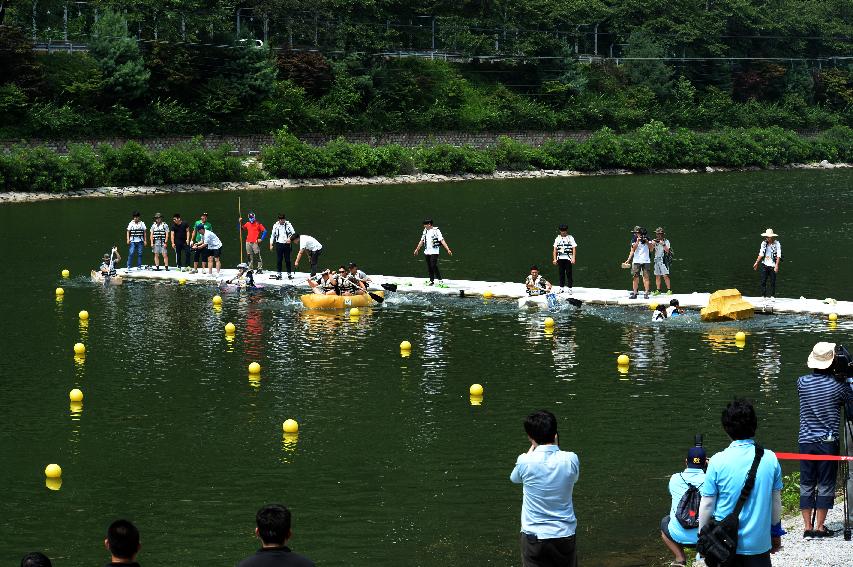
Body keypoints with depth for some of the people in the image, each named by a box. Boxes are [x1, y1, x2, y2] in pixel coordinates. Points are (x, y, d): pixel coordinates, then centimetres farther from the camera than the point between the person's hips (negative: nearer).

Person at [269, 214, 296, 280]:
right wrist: (271, 244, 9)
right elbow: (272, 235, 15)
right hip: (279, 244, 2)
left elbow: (293, 233, 1)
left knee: (287, 260, 0)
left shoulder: (288, 225, -1)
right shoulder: (275, 225, 5)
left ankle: (289, 274, 7)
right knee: (278, 260, 1)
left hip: (286, 244, -2)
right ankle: (279, 274, 7)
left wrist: (290, 238, -18)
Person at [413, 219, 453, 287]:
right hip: (427, 252, 7)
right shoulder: (425, 231, 12)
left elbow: (442, 241, -14)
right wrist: (417, 249, 30)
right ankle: (431, 281, 15)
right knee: (429, 267, 7)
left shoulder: (436, 231, -8)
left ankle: (440, 280, -6)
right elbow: (422, 241, 24)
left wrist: (448, 250, -20)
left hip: (434, 251, -7)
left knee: (434, 266, -14)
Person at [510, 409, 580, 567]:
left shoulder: (526, 461, -15)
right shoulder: (571, 459, -10)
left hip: (534, 536, -2)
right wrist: (555, 447, 9)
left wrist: (532, 449, 13)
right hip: (565, 535, 2)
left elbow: (514, 478, 9)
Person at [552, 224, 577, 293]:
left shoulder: (570, 238, 3)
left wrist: (573, 258, -10)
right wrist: (554, 259, 6)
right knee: (561, 274, 5)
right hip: (560, 258, 3)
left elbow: (574, 248, -1)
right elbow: (555, 249, 13)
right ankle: (561, 288, 12)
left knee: (569, 273, -4)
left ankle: (570, 288, -1)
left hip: (568, 258, -3)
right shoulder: (557, 238, 12)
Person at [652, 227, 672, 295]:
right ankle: (658, 290, 12)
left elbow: (667, 250, -10)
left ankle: (669, 290, -5)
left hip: (663, 260, -5)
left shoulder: (666, 241, -1)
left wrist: (663, 244, -21)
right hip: (657, 260, 5)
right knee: (657, 276, 7)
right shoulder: (655, 241, 12)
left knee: (665, 276, -9)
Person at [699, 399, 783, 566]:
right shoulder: (770, 459, -5)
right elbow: (776, 502, 4)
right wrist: (776, 533, 19)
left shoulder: (718, 462, -13)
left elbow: (707, 505, -7)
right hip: (759, 543, 2)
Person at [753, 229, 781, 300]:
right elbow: (761, 254, 9)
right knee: (763, 281, 0)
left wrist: (777, 265, -17)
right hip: (765, 264, 3)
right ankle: (763, 296, 7)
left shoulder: (777, 244, -7)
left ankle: (772, 296, 14)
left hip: (772, 265, -3)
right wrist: (756, 262, 5)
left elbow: (778, 256, -10)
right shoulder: (764, 243, 5)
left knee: (772, 282, 2)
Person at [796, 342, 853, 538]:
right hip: (828, 441, -2)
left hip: (806, 441, 2)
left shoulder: (802, 382, -3)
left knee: (806, 485, 9)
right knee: (826, 485, 5)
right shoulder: (837, 385, -10)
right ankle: (820, 527, 6)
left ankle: (808, 527, 9)